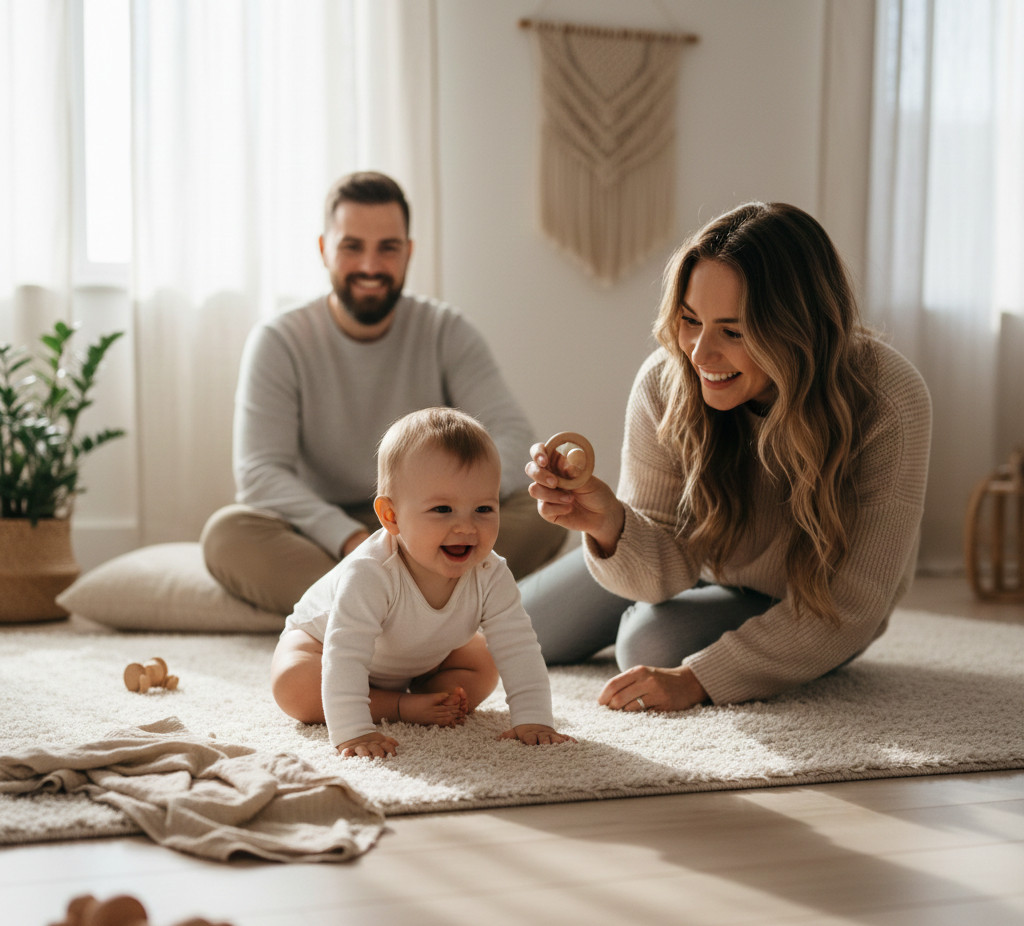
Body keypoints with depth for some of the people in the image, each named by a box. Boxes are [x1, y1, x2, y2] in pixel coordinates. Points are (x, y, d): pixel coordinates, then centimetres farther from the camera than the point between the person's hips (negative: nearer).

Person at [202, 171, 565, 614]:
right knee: (226, 532, -31)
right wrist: (351, 540, -31)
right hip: (319, 543, -1)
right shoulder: (278, 343, -2)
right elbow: (259, 473, -14)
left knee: (545, 515, -23)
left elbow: (510, 433, -8)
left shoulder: (447, 332, 3)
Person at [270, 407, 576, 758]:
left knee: (482, 669, -3)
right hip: (319, 634, -4)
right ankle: (399, 707, -18)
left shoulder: (490, 577, -31)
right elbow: (345, 657, -50)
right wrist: (352, 731, -58)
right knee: (293, 687, -31)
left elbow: (518, 648, -29)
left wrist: (532, 720, -39)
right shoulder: (369, 575, -46)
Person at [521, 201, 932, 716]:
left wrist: (699, 680, -36)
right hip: (705, 566, 4)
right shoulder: (665, 382, -29)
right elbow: (666, 569, -22)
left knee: (654, 644, -28)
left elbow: (848, 609, -32)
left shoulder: (888, 407, -38)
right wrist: (610, 525, -45)